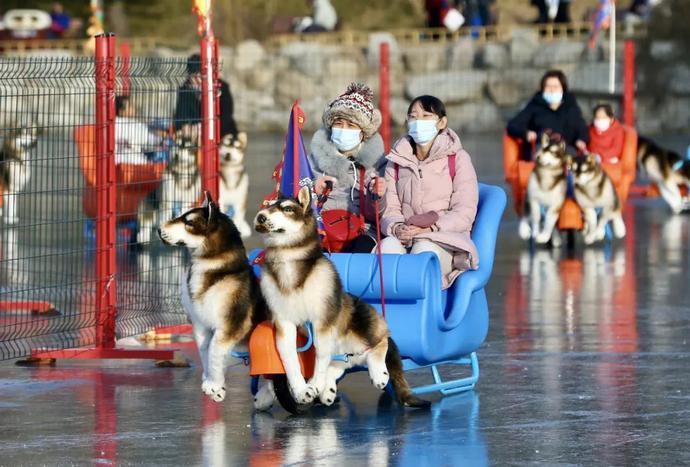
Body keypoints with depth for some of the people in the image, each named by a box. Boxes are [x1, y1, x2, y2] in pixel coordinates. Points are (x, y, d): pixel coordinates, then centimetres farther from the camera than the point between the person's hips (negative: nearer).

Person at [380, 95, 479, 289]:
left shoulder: (457, 158, 6)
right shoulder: (396, 161, 18)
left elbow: (465, 213, -2)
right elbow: (389, 209, 9)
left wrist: (430, 228, -17)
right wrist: (397, 228, -15)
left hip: (446, 242, -2)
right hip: (405, 238, 3)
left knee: (424, 249, -37)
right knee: (388, 245, -33)